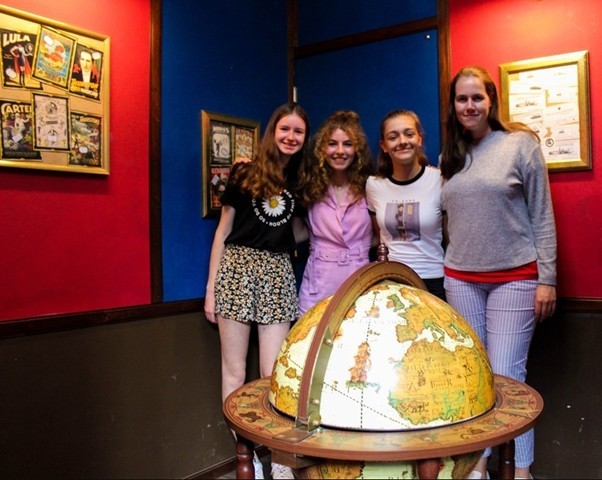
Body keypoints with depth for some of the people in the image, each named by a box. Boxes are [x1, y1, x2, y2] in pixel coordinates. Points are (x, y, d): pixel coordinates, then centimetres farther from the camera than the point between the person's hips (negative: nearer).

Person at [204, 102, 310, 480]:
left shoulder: (300, 180, 11)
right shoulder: (244, 173, 3)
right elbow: (223, 231, 4)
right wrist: (211, 286, 1)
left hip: (278, 272, 2)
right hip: (237, 267, -1)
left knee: (274, 373, 1)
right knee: (235, 370, 4)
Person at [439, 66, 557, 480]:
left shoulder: (521, 144, -4)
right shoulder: (449, 157, 9)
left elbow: (542, 216, -4)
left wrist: (547, 278, -8)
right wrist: (453, 265, 12)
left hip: (515, 277, -4)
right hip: (461, 279, 4)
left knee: (507, 375, -3)